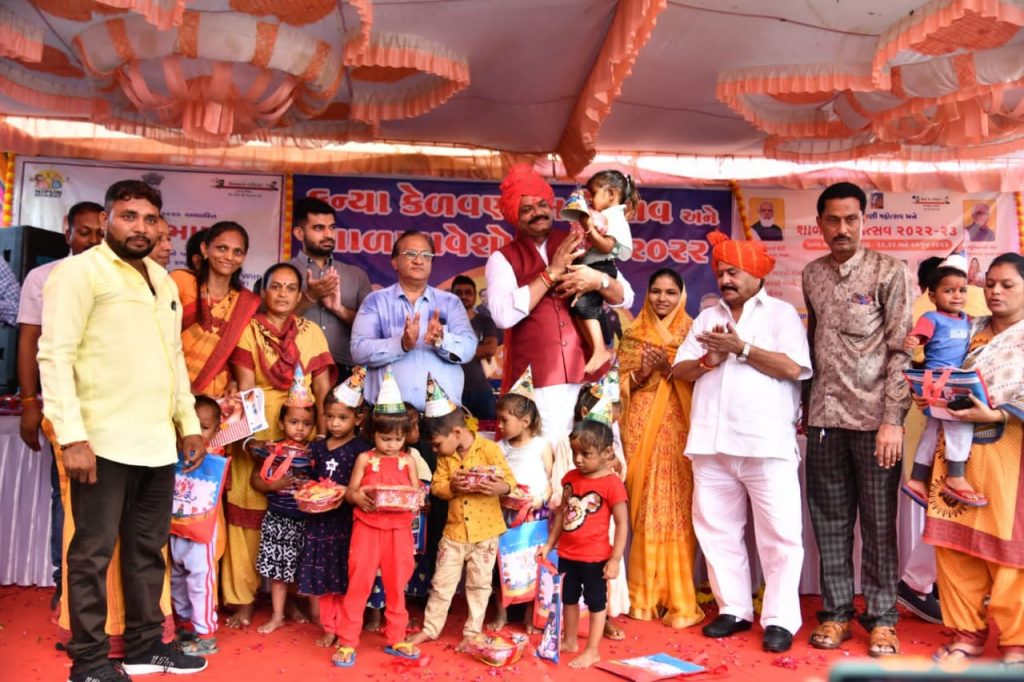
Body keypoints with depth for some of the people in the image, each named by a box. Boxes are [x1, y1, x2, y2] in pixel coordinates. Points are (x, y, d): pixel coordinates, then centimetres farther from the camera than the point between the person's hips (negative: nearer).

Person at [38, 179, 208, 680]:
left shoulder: (163, 281, 17)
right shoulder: (80, 270, -5)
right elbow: (55, 355, -11)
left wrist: (189, 422, 17)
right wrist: (72, 436, -18)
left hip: (158, 442, 7)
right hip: (104, 442, -7)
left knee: (148, 547, 15)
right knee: (93, 552, 4)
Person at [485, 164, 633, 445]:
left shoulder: (579, 246, 13)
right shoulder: (503, 258, 4)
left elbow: (626, 297, 11)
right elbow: (503, 315, -14)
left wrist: (598, 280, -11)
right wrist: (551, 272, -10)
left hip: (590, 375, 3)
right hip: (538, 381, -3)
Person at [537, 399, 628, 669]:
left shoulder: (612, 484, -18)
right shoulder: (570, 478, 0)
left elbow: (622, 523, -15)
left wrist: (615, 559, -16)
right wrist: (549, 545, 11)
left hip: (595, 557, -6)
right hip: (567, 553, 7)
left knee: (596, 602, 10)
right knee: (569, 598, 20)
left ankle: (592, 650, 23)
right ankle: (570, 641, 38)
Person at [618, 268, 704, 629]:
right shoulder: (633, 335, 13)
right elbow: (619, 383, 9)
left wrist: (671, 367, -12)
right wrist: (641, 372, -8)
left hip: (679, 431, -1)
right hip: (642, 430, 2)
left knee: (678, 510, -4)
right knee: (644, 510, 1)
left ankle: (679, 599, 4)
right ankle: (645, 595, 11)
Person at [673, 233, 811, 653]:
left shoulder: (781, 313, 3)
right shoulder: (707, 317, 18)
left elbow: (793, 368, -11)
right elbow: (679, 371, 13)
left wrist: (740, 347, -11)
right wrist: (709, 360, -6)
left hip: (767, 443, -5)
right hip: (712, 442, 5)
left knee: (779, 533, 0)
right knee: (717, 529, 9)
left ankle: (780, 619, 11)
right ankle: (734, 609, 22)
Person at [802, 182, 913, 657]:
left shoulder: (889, 273, -3)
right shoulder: (811, 275, 11)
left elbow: (901, 351, -7)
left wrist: (893, 420, -12)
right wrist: (804, 406, 10)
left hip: (873, 418, -4)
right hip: (824, 419, 4)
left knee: (878, 523, 5)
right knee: (830, 522, 9)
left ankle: (881, 619, 18)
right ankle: (836, 613, 20)